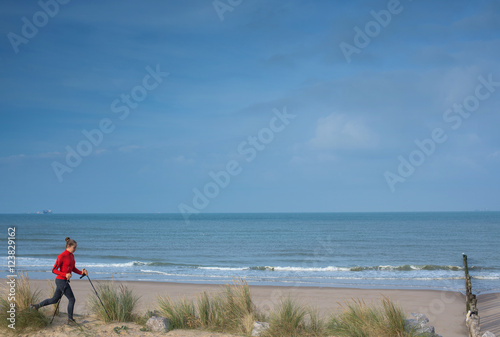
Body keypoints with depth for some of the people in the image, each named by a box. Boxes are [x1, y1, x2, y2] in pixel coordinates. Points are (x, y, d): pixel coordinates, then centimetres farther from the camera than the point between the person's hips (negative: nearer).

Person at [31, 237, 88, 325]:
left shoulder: (71, 256, 9)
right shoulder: (61, 256, -16)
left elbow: (73, 268, 19)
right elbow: (54, 270, -16)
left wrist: (81, 272, 3)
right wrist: (65, 274, -27)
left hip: (65, 281, 9)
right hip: (61, 281, -9)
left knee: (54, 300, 16)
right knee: (72, 299, -4)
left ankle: (36, 306, 29)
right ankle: (70, 320, 8)